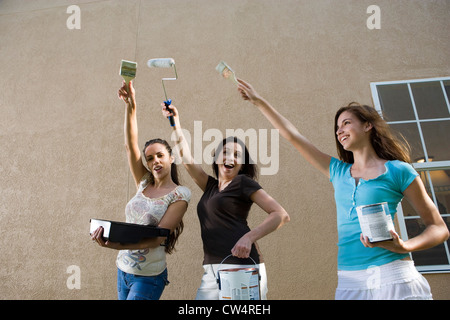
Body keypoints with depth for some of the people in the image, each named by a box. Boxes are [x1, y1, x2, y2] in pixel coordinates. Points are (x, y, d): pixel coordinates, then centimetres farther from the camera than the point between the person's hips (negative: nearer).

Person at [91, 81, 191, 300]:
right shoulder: (144, 183, 3)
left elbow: (157, 238, -21)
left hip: (149, 276, -5)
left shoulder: (179, 195, -13)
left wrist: (116, 245, -35)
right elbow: (130, 145, -6)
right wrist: (130, 106, -18)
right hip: (123, 269, 5)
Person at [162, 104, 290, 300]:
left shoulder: (243, 182, -1)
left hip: (241, 266, -6)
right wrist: (176, 125, 17)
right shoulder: (211, 186, 18)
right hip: (212, 271, 6)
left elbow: (281, 215, -9)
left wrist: (249, 237, -22)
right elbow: (187, 160, 21)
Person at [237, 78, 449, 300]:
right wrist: (258, 101, 17)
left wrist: (404, 247, -16)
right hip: (349, 282, 4)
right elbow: (292, 135, 14)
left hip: (392, 277, -3)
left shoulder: (398, 170, 0)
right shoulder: (338, 172, 11)